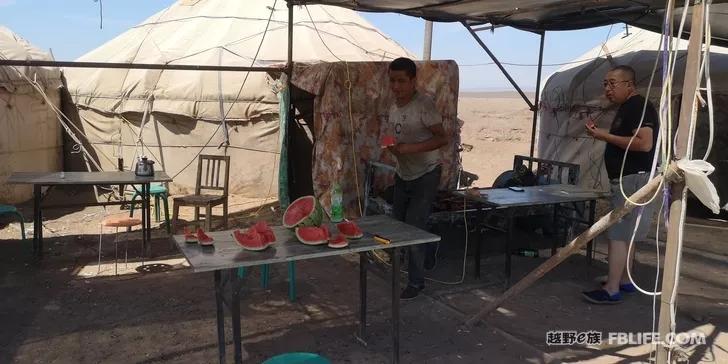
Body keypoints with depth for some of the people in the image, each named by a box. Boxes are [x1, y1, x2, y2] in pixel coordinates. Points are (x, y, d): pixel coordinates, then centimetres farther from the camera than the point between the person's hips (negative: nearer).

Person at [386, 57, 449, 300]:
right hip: (403, 175, 7)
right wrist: (393, 147, -3)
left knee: (414, 228, -7)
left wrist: (409, 148, -27)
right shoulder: (394, 107, 5)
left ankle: (416, 282, 8)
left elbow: (442, 138, -19)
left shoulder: (424, 105, -19)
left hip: (425, 176, -7)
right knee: (398, 223, 11)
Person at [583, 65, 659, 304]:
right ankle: (624, 281, 25)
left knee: (618, 235, -10)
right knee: (625, 234, 15)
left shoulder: (639, 107, -15)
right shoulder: (627, 108, 16)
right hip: (626, 179, 11)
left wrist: (606, 136, -22)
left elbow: (644, 143, -27)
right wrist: (602, 134, 9)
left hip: (634, 179, -11)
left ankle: (611, 290, -6)